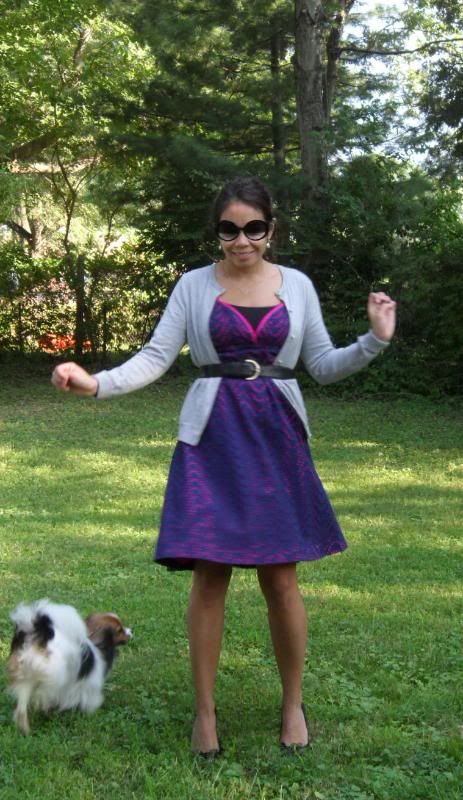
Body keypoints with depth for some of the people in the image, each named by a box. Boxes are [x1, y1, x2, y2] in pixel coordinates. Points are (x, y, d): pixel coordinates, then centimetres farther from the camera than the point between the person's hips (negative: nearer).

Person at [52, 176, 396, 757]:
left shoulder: (297, 285, 7)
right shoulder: (194, 285, 3)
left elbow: (323, 365, 10)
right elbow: (156, 357, -3)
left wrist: (375, 341, -6)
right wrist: (97, 383, -19)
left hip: (276, 437, 1)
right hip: (211, 439, -1)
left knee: (280, 577, 2)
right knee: (209, 574, -2)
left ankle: (293, 704, 21)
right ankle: (205, 710, 14)